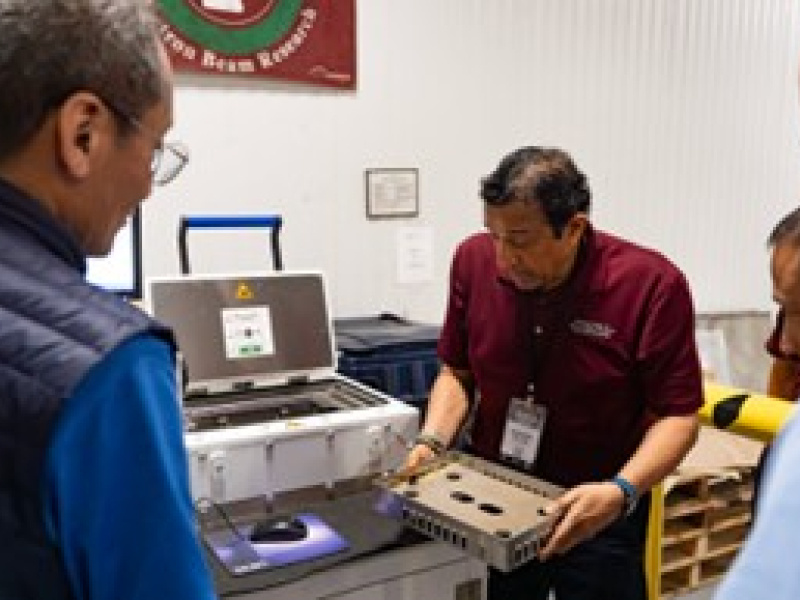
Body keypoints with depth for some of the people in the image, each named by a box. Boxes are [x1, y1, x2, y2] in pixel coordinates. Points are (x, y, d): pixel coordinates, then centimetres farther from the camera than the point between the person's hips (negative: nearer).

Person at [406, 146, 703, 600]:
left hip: (598, 514, -2)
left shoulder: (652, 284, -19)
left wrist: (622, 492, -28)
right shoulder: (475, 260, -9)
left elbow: (678, 415, -13)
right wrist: (433, 441, -12)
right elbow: (457, 372, 3)